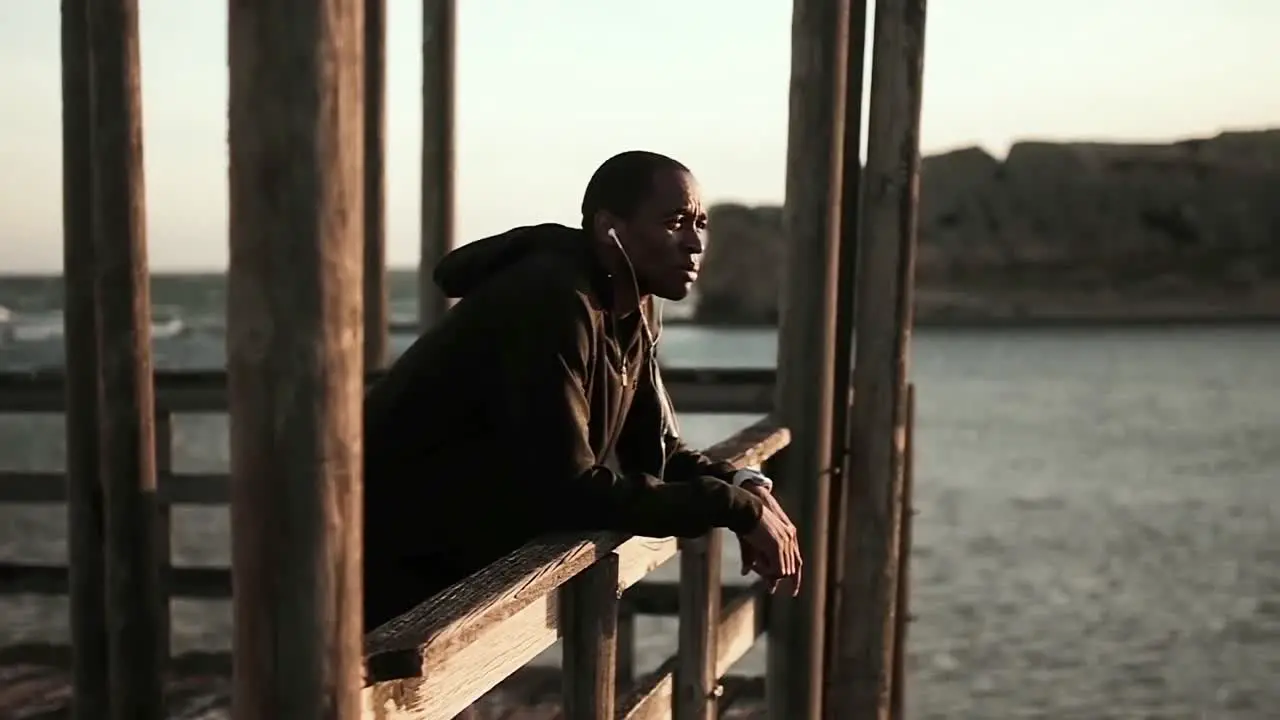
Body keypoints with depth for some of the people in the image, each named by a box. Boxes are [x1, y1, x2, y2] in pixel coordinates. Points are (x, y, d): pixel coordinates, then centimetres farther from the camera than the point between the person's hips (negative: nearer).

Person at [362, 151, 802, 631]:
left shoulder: (633, 311, 3)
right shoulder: (552, 304, -27)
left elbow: (656, 451, 8)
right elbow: (570, 490, -31)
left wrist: (745, 488, -11)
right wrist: (733, 507, -26)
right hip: (390, 561, -9)